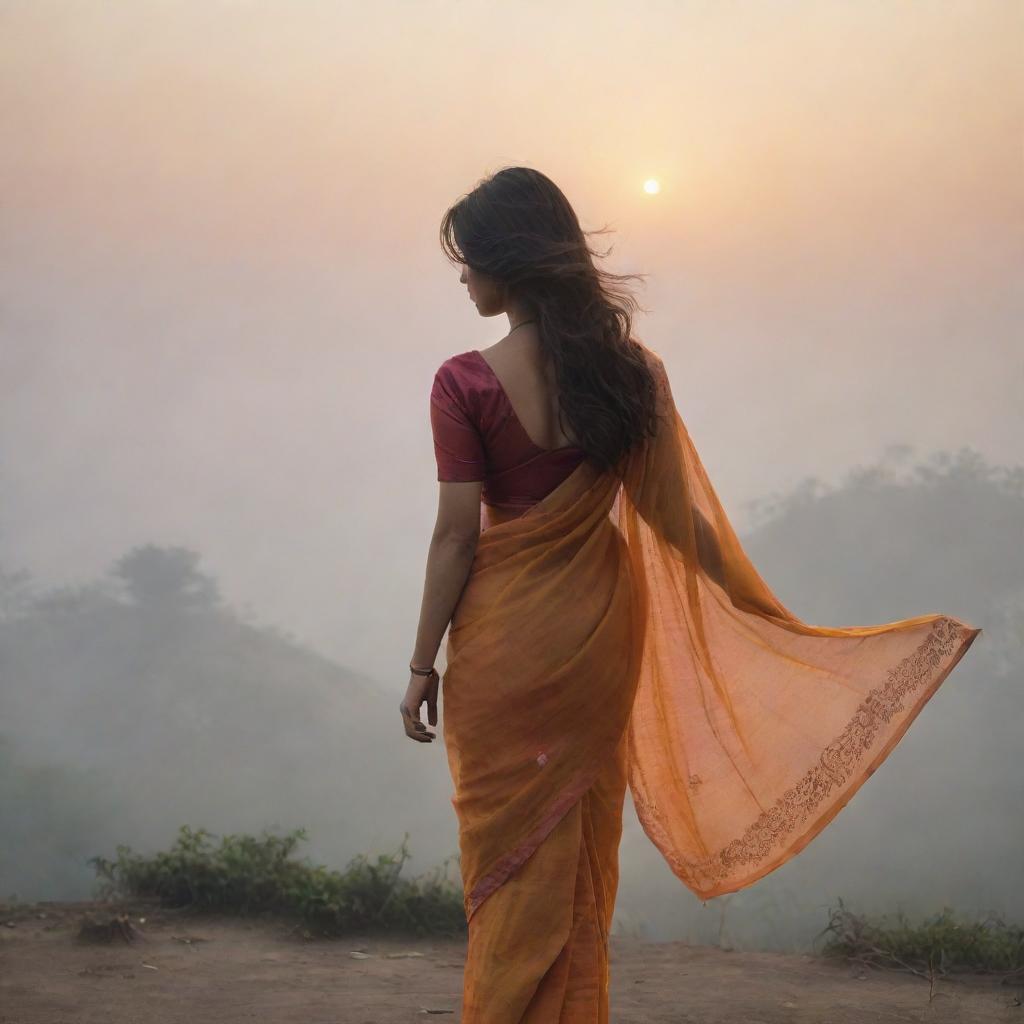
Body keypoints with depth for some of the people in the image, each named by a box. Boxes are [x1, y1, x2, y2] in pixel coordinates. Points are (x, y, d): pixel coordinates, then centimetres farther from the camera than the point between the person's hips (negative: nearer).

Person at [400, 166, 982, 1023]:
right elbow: (674, 515, -4)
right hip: (598, 633, 4)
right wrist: (771, 619, 4)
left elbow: (457, 535, -14)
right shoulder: (631, 369, -5)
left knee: (507, 856, 9)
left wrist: (424, 664, -5)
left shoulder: (466, 384, -16)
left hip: (502, 641, -4)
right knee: (580, 858, 15)